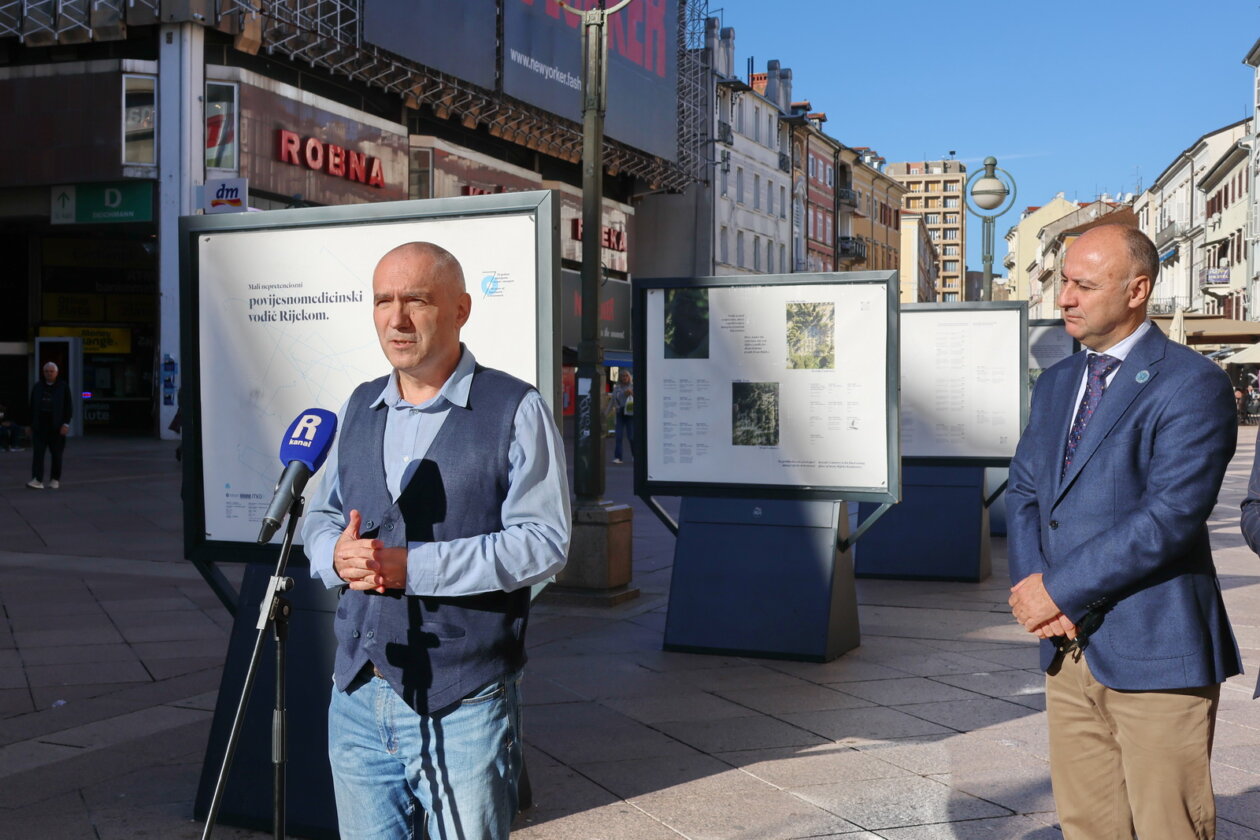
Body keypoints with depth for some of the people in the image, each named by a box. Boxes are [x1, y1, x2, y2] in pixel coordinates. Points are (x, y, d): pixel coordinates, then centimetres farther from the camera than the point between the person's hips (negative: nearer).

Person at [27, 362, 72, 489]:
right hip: (40, 425, 2)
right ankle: (37, 480, -17)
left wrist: (66, 424, -14)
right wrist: (31, 425, 8)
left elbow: (68, 407, -4)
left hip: (57, 425, -2)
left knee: (56, 453, 5)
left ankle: (55, 480, 18)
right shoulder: (38, 386, 7)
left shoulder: (63, 387, -1)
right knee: (38, 452, -10)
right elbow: (32, 407, 10)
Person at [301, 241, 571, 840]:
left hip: (462, 709, -5)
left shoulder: (517, 411, -7)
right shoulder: (358, 409, 13)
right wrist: (337, 555, -8)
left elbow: (544, 542, -15)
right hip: (356, 699, 6)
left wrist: (411, 566, -21)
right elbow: (320, 517, 17)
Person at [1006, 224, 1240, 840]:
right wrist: (1031, 585, -5)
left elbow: (1171, 518, -19)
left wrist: (1060, 589, -15)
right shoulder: (1055, 384, 15)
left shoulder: (1191, 385, -10)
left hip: (1154, 652, -7)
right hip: (1069, 648, 7)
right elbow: (1023, 494, 13)